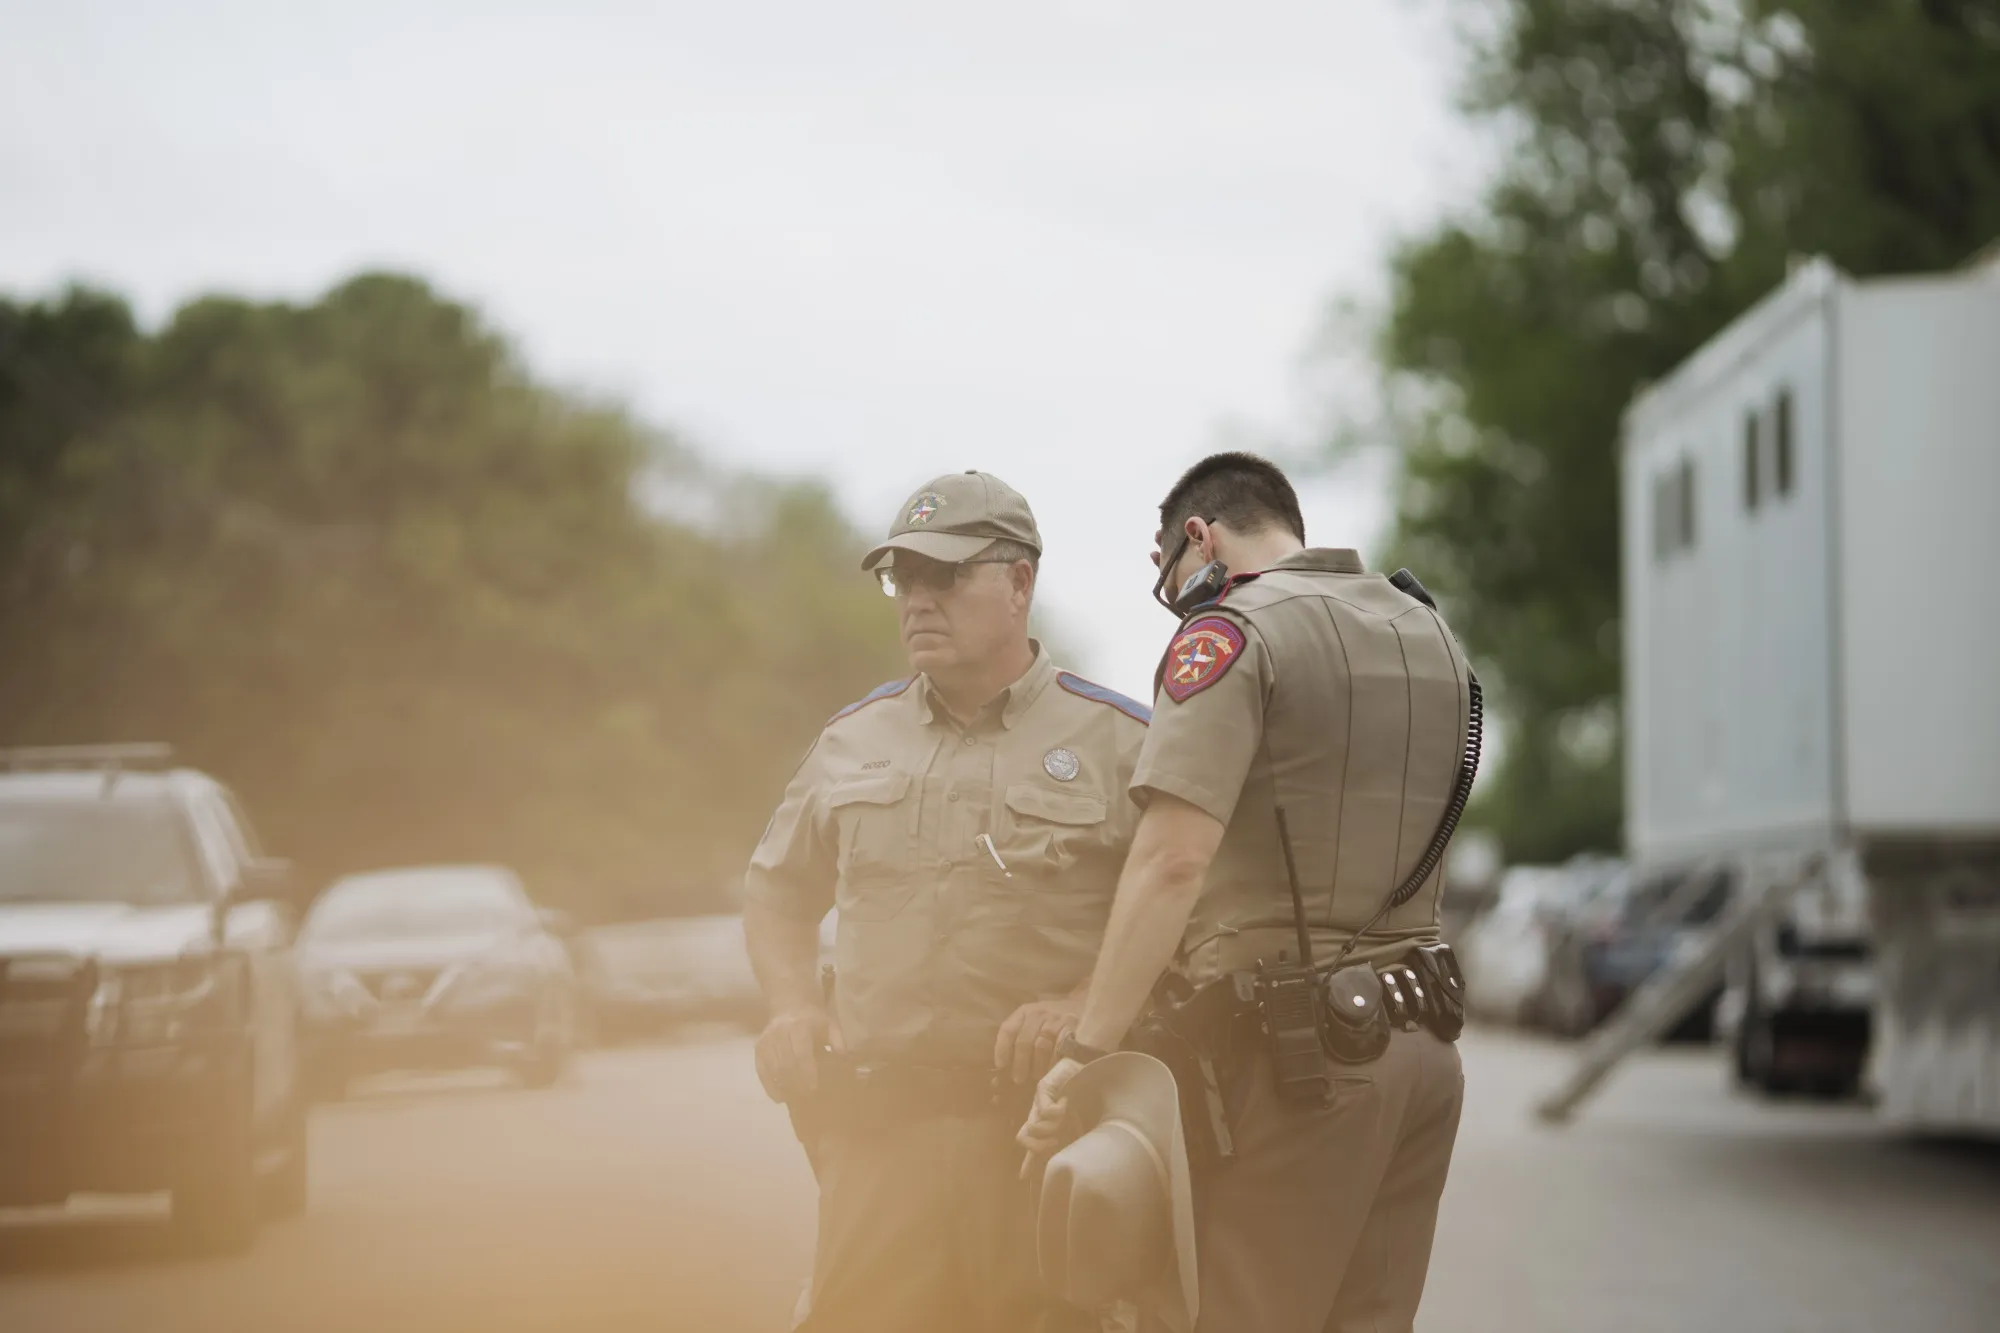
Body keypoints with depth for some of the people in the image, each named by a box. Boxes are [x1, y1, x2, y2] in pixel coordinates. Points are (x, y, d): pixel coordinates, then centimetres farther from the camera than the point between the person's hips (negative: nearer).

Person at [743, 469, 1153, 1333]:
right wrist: (792, 1008, 9)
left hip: (1050, 1130, -3)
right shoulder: (853, 740, 15)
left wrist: (1082, 1006, -13)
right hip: (879, 1126, 3)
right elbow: (777, 892, 26)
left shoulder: (1118, 741, 2)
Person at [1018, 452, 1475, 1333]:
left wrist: (1085, 1052, -20)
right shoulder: (1430, 636, 16)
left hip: (1296, 1053, -8)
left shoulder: (1234, 631, -9)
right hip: (1422, 1041, 8)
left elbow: (1174, 862, -20)